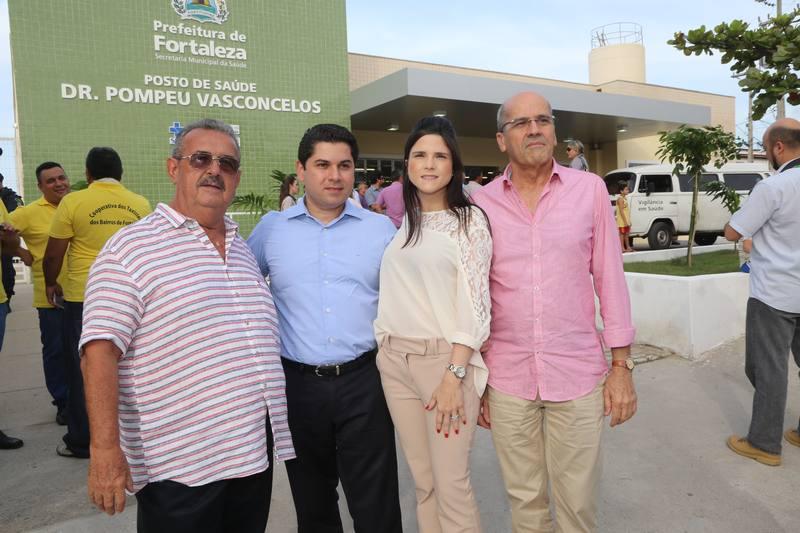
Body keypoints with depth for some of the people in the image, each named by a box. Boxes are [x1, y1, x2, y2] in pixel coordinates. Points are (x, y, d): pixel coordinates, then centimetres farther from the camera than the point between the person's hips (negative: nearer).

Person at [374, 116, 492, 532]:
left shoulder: (469, 220, -4)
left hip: (445, 357, -5)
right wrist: (384, 348, 10)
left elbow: (474, 303, -10)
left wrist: (455, 374, -16)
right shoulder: (399, 222, 11)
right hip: (394, 361, 5)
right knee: (422, 481, 14)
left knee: (451, 484, 1)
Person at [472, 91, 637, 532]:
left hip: (579, 372, 0)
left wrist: (621, 365, -1)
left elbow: (610, 279, 1)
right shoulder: (481, 203, -1)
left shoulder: (590, 189, -1)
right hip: (506, 377, 1)